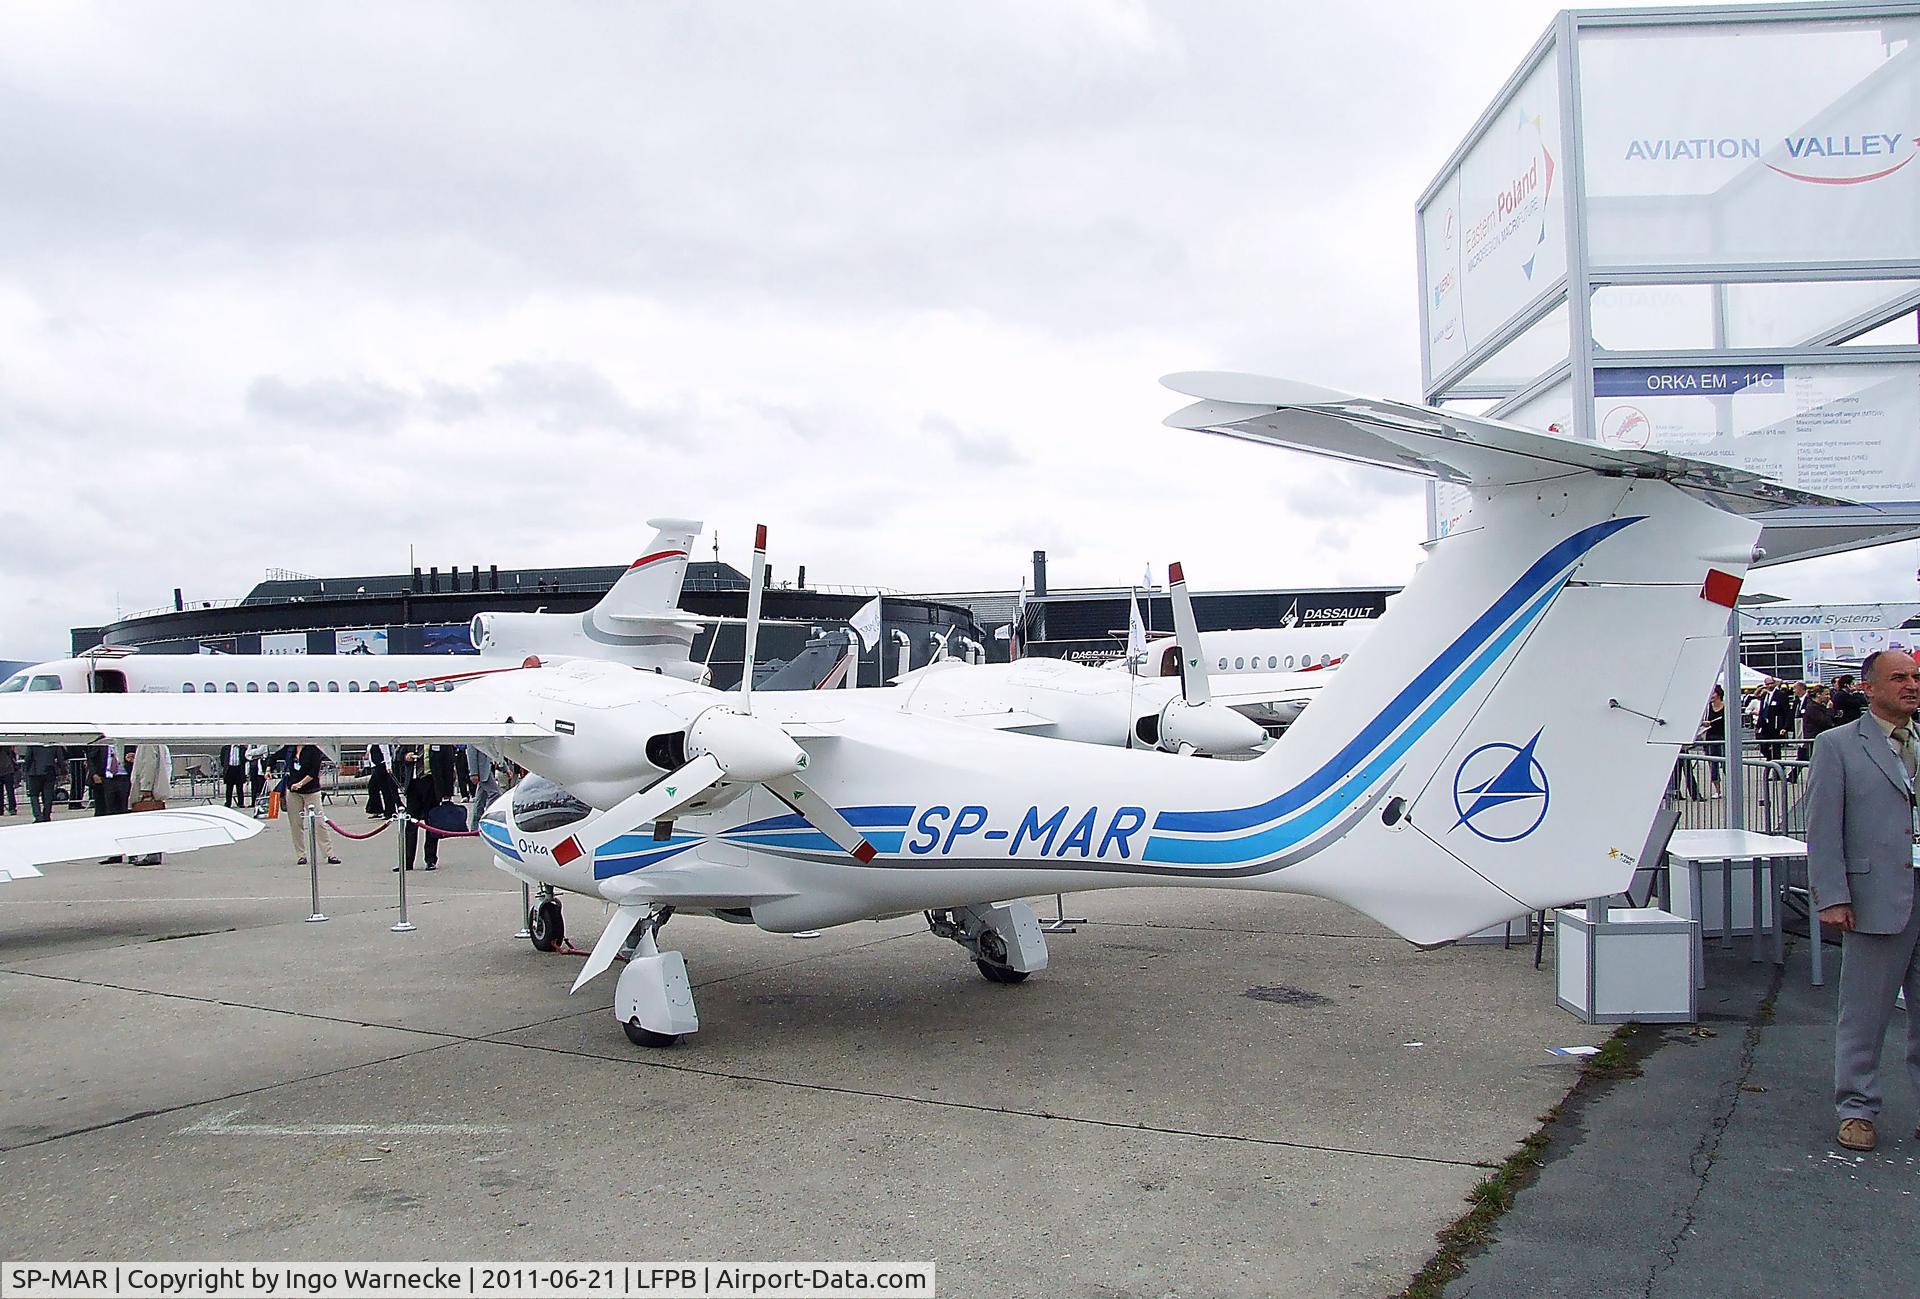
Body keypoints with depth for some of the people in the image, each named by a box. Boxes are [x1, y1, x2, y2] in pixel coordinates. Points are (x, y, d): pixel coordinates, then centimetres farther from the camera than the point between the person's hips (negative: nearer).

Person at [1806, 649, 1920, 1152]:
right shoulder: (1838, 746, -1)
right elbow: (1822, 829, -5)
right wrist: (1832, 898, -11)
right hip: (1877, 899, -4)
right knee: (1865, 1014, 5)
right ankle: (1857, 1110, 17)